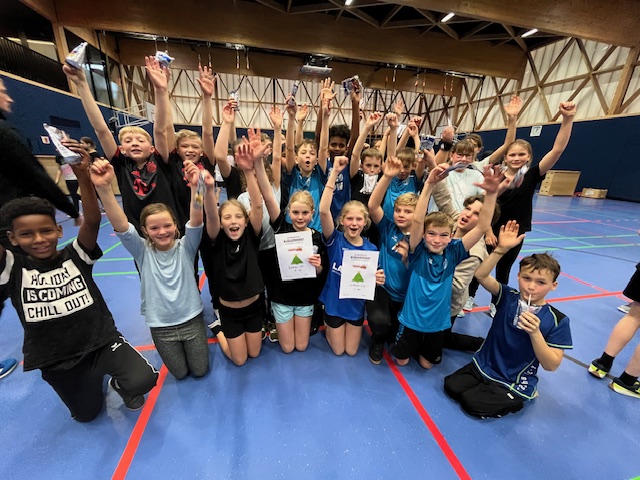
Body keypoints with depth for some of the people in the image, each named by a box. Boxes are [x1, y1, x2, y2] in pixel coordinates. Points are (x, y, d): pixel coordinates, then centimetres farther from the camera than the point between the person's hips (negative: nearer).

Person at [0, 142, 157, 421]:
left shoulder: (76, 257, -10)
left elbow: (92, 222, -27)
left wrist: (83, 176, -40)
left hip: (102, 342, -2)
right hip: (56, 361, 3)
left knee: (143, 380, -24)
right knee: (86, 414, 19)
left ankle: (120, 384, 12)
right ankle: (94, 380, 50)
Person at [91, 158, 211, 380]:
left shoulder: (185, 247, -14)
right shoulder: (142, 251, -12)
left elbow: (196, 220, -32)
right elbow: (120, 226, -29)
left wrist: (195, 186, -49)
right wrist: (103, 188, -46)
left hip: (192, 319, 0)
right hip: (161, 325, 1)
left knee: (200, 371, 16)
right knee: (181, 373, 18)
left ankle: (189, 344, 44)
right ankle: (175, 347, 47)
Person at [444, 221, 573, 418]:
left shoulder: (557, 320, -15)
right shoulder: (508, 297, -8)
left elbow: (551, 365, -15)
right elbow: (481, 275, -24)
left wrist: (535, 332, -32)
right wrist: (501, 249, -34)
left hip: (515, 383, -3)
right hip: (484, 367, 3)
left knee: (473, 404, -12)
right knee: (451, 386, -5)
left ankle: (520, 397, 12)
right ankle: (486, 387, 18)